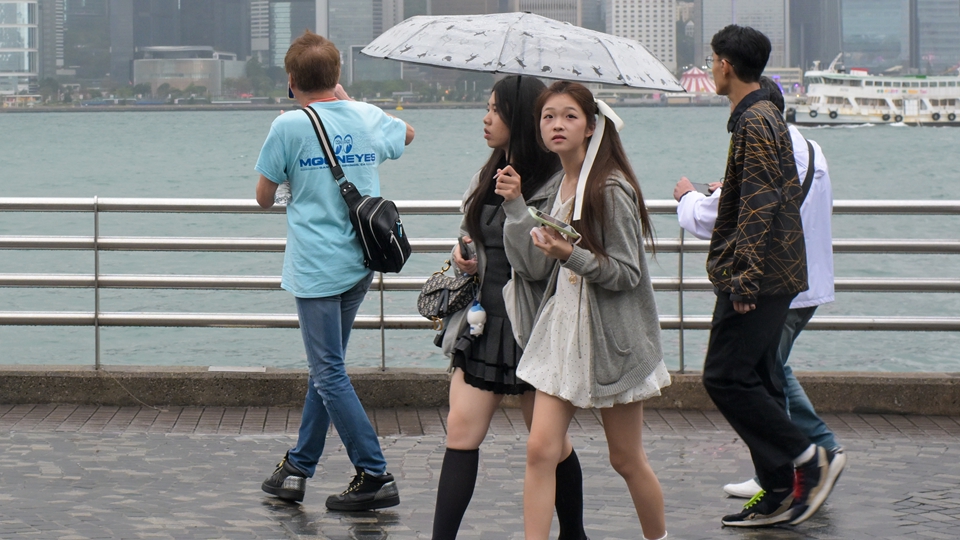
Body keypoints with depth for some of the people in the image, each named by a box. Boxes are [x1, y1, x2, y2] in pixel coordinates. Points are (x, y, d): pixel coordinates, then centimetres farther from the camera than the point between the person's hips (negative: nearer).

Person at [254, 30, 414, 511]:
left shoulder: (290, 126, -12)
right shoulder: (368, 118, 4)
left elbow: (264, 197, -3)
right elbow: (407, 134, 29)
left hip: (317, 267, -7)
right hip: (360, 263, 7)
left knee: (330, 374, -3)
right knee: (325, 367, 16)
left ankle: (376, 476, -7)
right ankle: (297, 468, 23)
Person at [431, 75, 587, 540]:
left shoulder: (555, 184, -11)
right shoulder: (489, 175, 11)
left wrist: (516, 205, -25)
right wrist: (461, 254, 5)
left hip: (529, 327, -6)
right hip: (482, 321, 6)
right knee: (461, 432, -4)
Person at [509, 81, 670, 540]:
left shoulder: (610, 189, -13)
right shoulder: (555, 186, 8)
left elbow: (627, 273, -14)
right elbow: (536, 266, 4)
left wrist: (574, 255, -27)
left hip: (610, 337, -6)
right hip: (561, 329, 6)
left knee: (626, 459, 7)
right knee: (541, 449, -6)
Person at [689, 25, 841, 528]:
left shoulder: (754, 124, -15)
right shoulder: (766, 117, 16)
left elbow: (759, 207, -22)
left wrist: (743, 280, -24)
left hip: (757, 279, -10)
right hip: (773, 277, 10)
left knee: (725, 377, -9)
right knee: (754, 380, 10)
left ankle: (805, 458, -7)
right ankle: (779, 492, 11)